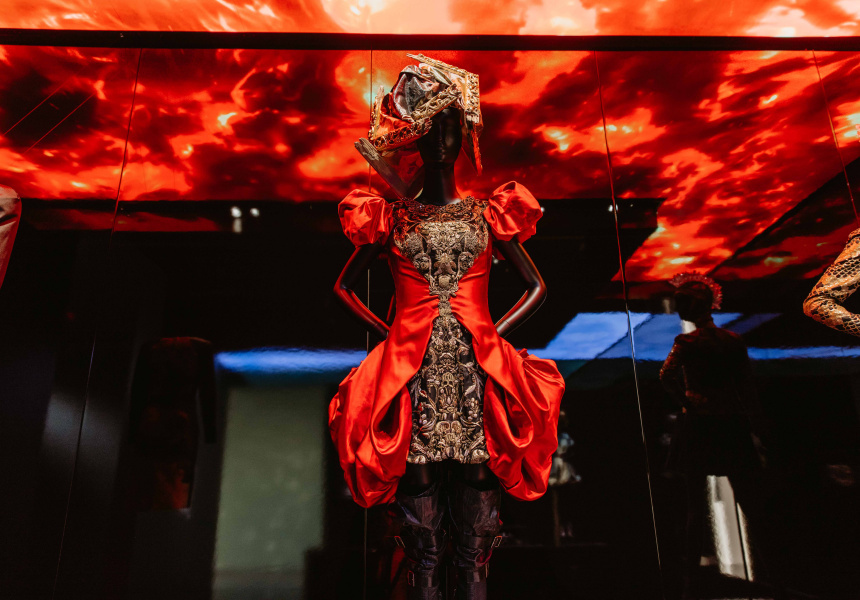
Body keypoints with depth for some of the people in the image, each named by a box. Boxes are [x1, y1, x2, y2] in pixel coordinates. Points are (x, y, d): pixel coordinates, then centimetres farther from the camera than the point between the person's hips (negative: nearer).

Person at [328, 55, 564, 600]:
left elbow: (537, 286, 14)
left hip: (477, 369, 1)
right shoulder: (392, 220, 11)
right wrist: (385, 331, 3)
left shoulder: (489, 216, 11)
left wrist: (497, 332, 0)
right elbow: (344, 286, 16)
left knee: (477, 475, -2)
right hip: (413, 370, 0)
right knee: (417, 474, -2)